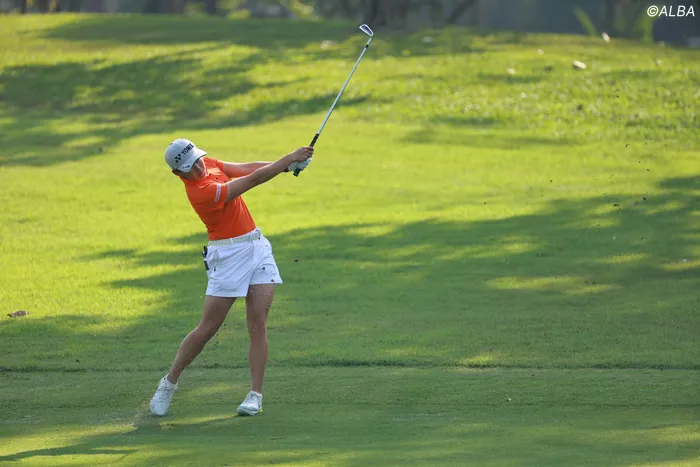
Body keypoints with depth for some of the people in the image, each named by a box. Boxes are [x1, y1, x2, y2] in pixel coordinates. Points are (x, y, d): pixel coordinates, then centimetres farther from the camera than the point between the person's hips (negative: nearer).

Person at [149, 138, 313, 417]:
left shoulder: (209, 163, 2)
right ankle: (169, 383, 17)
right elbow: (254, 179, -22)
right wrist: (289, 159, -17)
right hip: (229, 255, -7)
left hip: (258, 247, 7)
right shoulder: (201, 192, -23)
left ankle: (256, 395, -4)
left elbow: (248, 169, 7)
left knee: (258, 324, -4)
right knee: (207, 329, -1)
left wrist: (287, 165, -8)